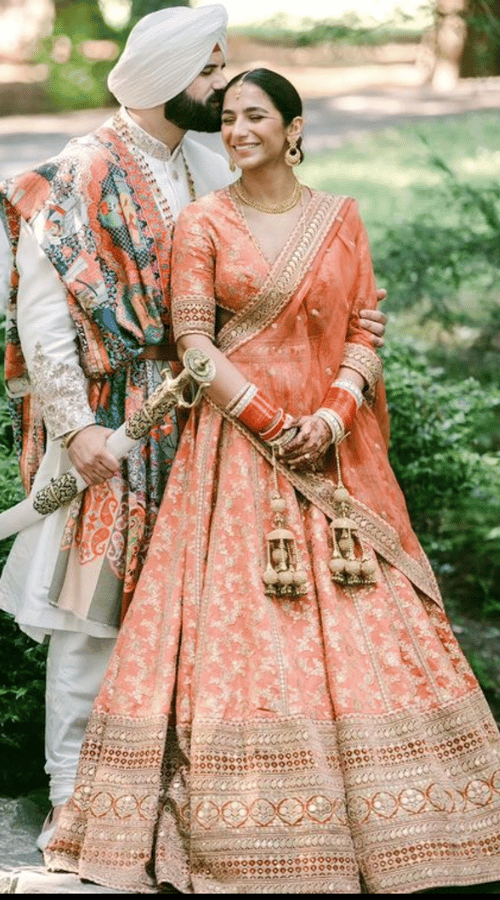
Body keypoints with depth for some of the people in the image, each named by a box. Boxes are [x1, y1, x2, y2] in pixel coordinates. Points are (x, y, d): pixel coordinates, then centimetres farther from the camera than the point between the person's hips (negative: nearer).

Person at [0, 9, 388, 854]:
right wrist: (76, 428, -16)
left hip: (191, 419, 6)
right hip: (104, 423, -6)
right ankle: (73, 799, 10)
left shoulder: (210, 174, 10)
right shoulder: (78, 177, -8)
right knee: (92, 610, -1)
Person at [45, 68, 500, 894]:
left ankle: (369, 822, 14)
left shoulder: (341, 220, 9)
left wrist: (336, 413, -11)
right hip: (235, 448, -3)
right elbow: (194, 343, -5)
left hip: (335, 449, 3)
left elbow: (365, 330, 6)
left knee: (355, 624, 2)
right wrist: (273, 425, -13)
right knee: (239, 619, -5)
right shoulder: (204, 223, 1)